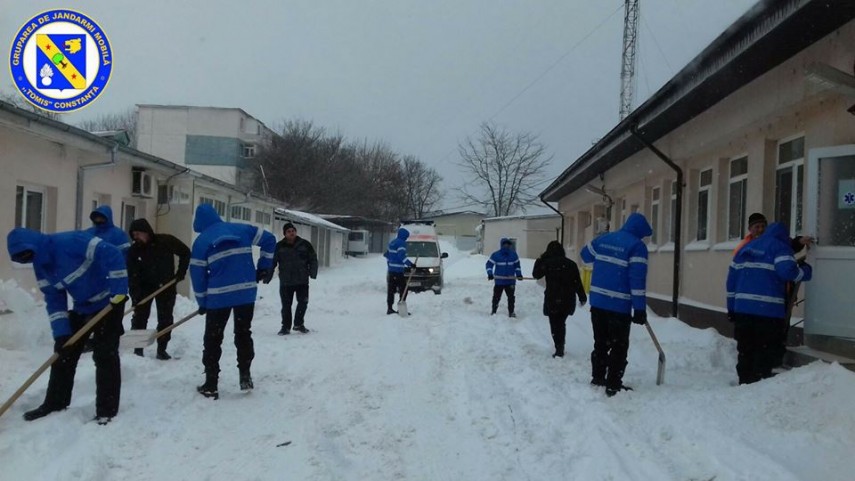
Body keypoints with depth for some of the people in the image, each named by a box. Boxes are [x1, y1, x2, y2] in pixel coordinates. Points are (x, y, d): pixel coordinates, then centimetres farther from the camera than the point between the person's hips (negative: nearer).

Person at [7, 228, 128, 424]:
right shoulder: (40, 265, 0)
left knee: (105, 355, -9)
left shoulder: (71, 242, -26)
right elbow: (54, 300, 2)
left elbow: (112, 255, -31)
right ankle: (55, 403, 25)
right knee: (64, 352, 10)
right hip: (83, 307, 8)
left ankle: (107, 410, 0)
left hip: (109, 302, -8)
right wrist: (61, 333, -7)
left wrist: (119, 289, -30)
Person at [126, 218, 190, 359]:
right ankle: (137, 348, 8)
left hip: (166, 286, -1)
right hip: (144, 287, 1)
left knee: (165, 319, 1)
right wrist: (135, 296, -28)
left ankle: (162, 349, 10)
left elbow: (185, 252, -2)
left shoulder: (167, 241, -17)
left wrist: (181, 273, -9)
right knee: (139, 317, -2)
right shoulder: (134, 250, -14)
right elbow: (132, 276, -18)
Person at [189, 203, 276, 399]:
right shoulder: (241, 229, 7)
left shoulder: (201, 241, 0)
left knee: (213, 339, 10)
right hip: (246, 292, 3)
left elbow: (197, 273, 1)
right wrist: (264, 267, 15)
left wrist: (202, 302, 11)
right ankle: (245, 375, 18)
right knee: (244, 334, 19)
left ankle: (210, 385, 11)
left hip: (218, 296, -2)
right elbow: (269, 239, 9)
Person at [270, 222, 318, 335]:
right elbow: (272, 262, 2)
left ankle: (299, 324, 22)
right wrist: (267, 277, -3)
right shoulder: (279, 246, -1)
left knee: (303, 302, 3)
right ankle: (286, 327, 17)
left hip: (302, 281, 1)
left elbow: (313, 259, 5)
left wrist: (313, 272, -8)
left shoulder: (304, 244, 0)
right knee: (286, 305, 4)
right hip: (285, 282, -1)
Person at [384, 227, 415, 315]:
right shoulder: (401, 243, -11)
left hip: (390, 270, 9)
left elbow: (386, 254, 24)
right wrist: (410, 264, -23)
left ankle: (389, 308, 13)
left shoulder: (392, 242, 16)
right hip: (398, 271, -9)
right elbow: (401, 256, -22)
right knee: (403, 289, -4)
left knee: (391, 290, 11)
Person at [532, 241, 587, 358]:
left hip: (552, 300, -4)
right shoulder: (571, 264, 2)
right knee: (561, 323, 19)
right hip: (568, 300, 4)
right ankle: (560, 347, 24)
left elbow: (536, 274, 6)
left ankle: (559, 349, -3)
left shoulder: (547, 263, -7)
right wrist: (582, 297, 11)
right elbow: (578, 283, 3)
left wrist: (539, 260, 15)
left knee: (555, 325, 4)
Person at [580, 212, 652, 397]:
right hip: (619, 305, -6)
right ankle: (613, 385, 6)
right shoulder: (637, 246, -9)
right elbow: (638, 279, -16)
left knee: (600, 342, 18)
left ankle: (597, 379, 25)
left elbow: (586, 254, 27)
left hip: (597, 301, 6)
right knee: (619, 346, 4)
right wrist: (640, 308, -15)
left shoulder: (604, 239, 10)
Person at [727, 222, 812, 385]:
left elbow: (732, 278, 17)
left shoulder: (746, 248, 19)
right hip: (768, 309, -6)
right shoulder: (780, 247, -1)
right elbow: (787, 271, -19)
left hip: (742, 307, 6)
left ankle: (745, 381, 19)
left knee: (745, 348, 13)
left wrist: (731, 307, 19)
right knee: (765, 350, 2)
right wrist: (805, 271, 3)